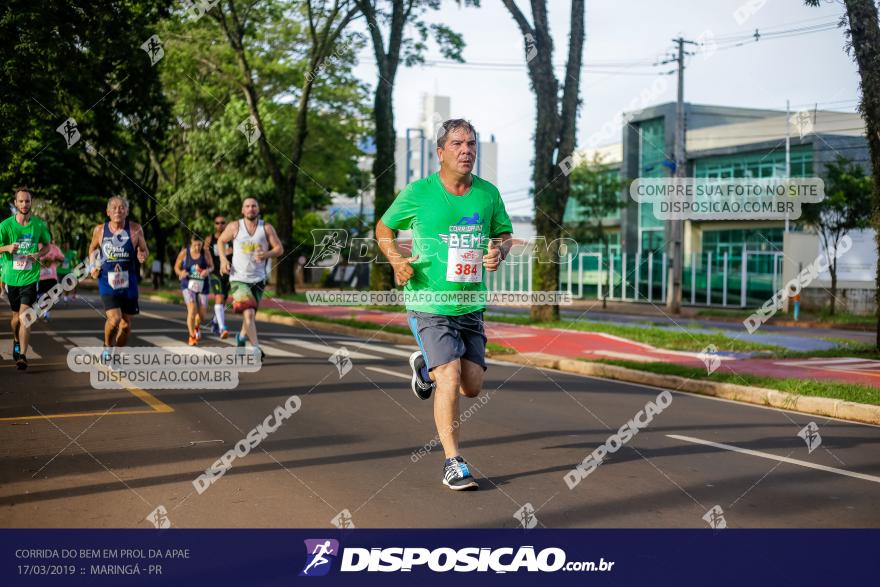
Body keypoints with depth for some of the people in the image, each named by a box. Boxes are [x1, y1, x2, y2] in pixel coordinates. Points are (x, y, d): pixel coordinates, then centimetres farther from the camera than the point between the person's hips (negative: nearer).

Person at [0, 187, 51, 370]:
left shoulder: (39, 224, -1)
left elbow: (47, 244, 14)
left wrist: (39, 254, -7)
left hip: (30, 277, -1)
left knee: (24, 316, -14)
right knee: (16, 317, 14)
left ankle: (22, 356, -12)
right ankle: (16, 341, 45)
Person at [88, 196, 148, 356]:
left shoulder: (135, 229, -5)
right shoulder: (100, 230, -2)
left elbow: (144, 250, 6)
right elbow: (92, 248, 17)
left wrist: (142, 255, -17)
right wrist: (93, 266, 2)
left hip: (128, 282, 2)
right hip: (107, 281, -2)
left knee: (126, 324, 8)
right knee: (114, 318, -20)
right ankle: (107, 348, 8)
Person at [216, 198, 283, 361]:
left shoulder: (266, 228, -2)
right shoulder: (234, 227, -3)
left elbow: (279, 249, -2)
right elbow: (221, 241, 13)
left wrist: (267, 254, -21)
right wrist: (223, 259, -1)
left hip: (258, 279, 3)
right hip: (238, 278, -3)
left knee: (251, 313, 18)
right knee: (248, 313, -20)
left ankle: (242, 336, 47)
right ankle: (256, 349, -19)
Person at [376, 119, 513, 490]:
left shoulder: (488, 193, 2)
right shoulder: (418, 192, -7)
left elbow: (505, 234, 16)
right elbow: (384, 228, 7)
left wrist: (498, 252, -8)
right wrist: (396, 261, -11)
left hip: (472, 306, 5)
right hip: (429, 304, -5)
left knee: (472, 387, 9)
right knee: (450, 380, -16)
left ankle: (425, 366, 41)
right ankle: (453, 463, -3)